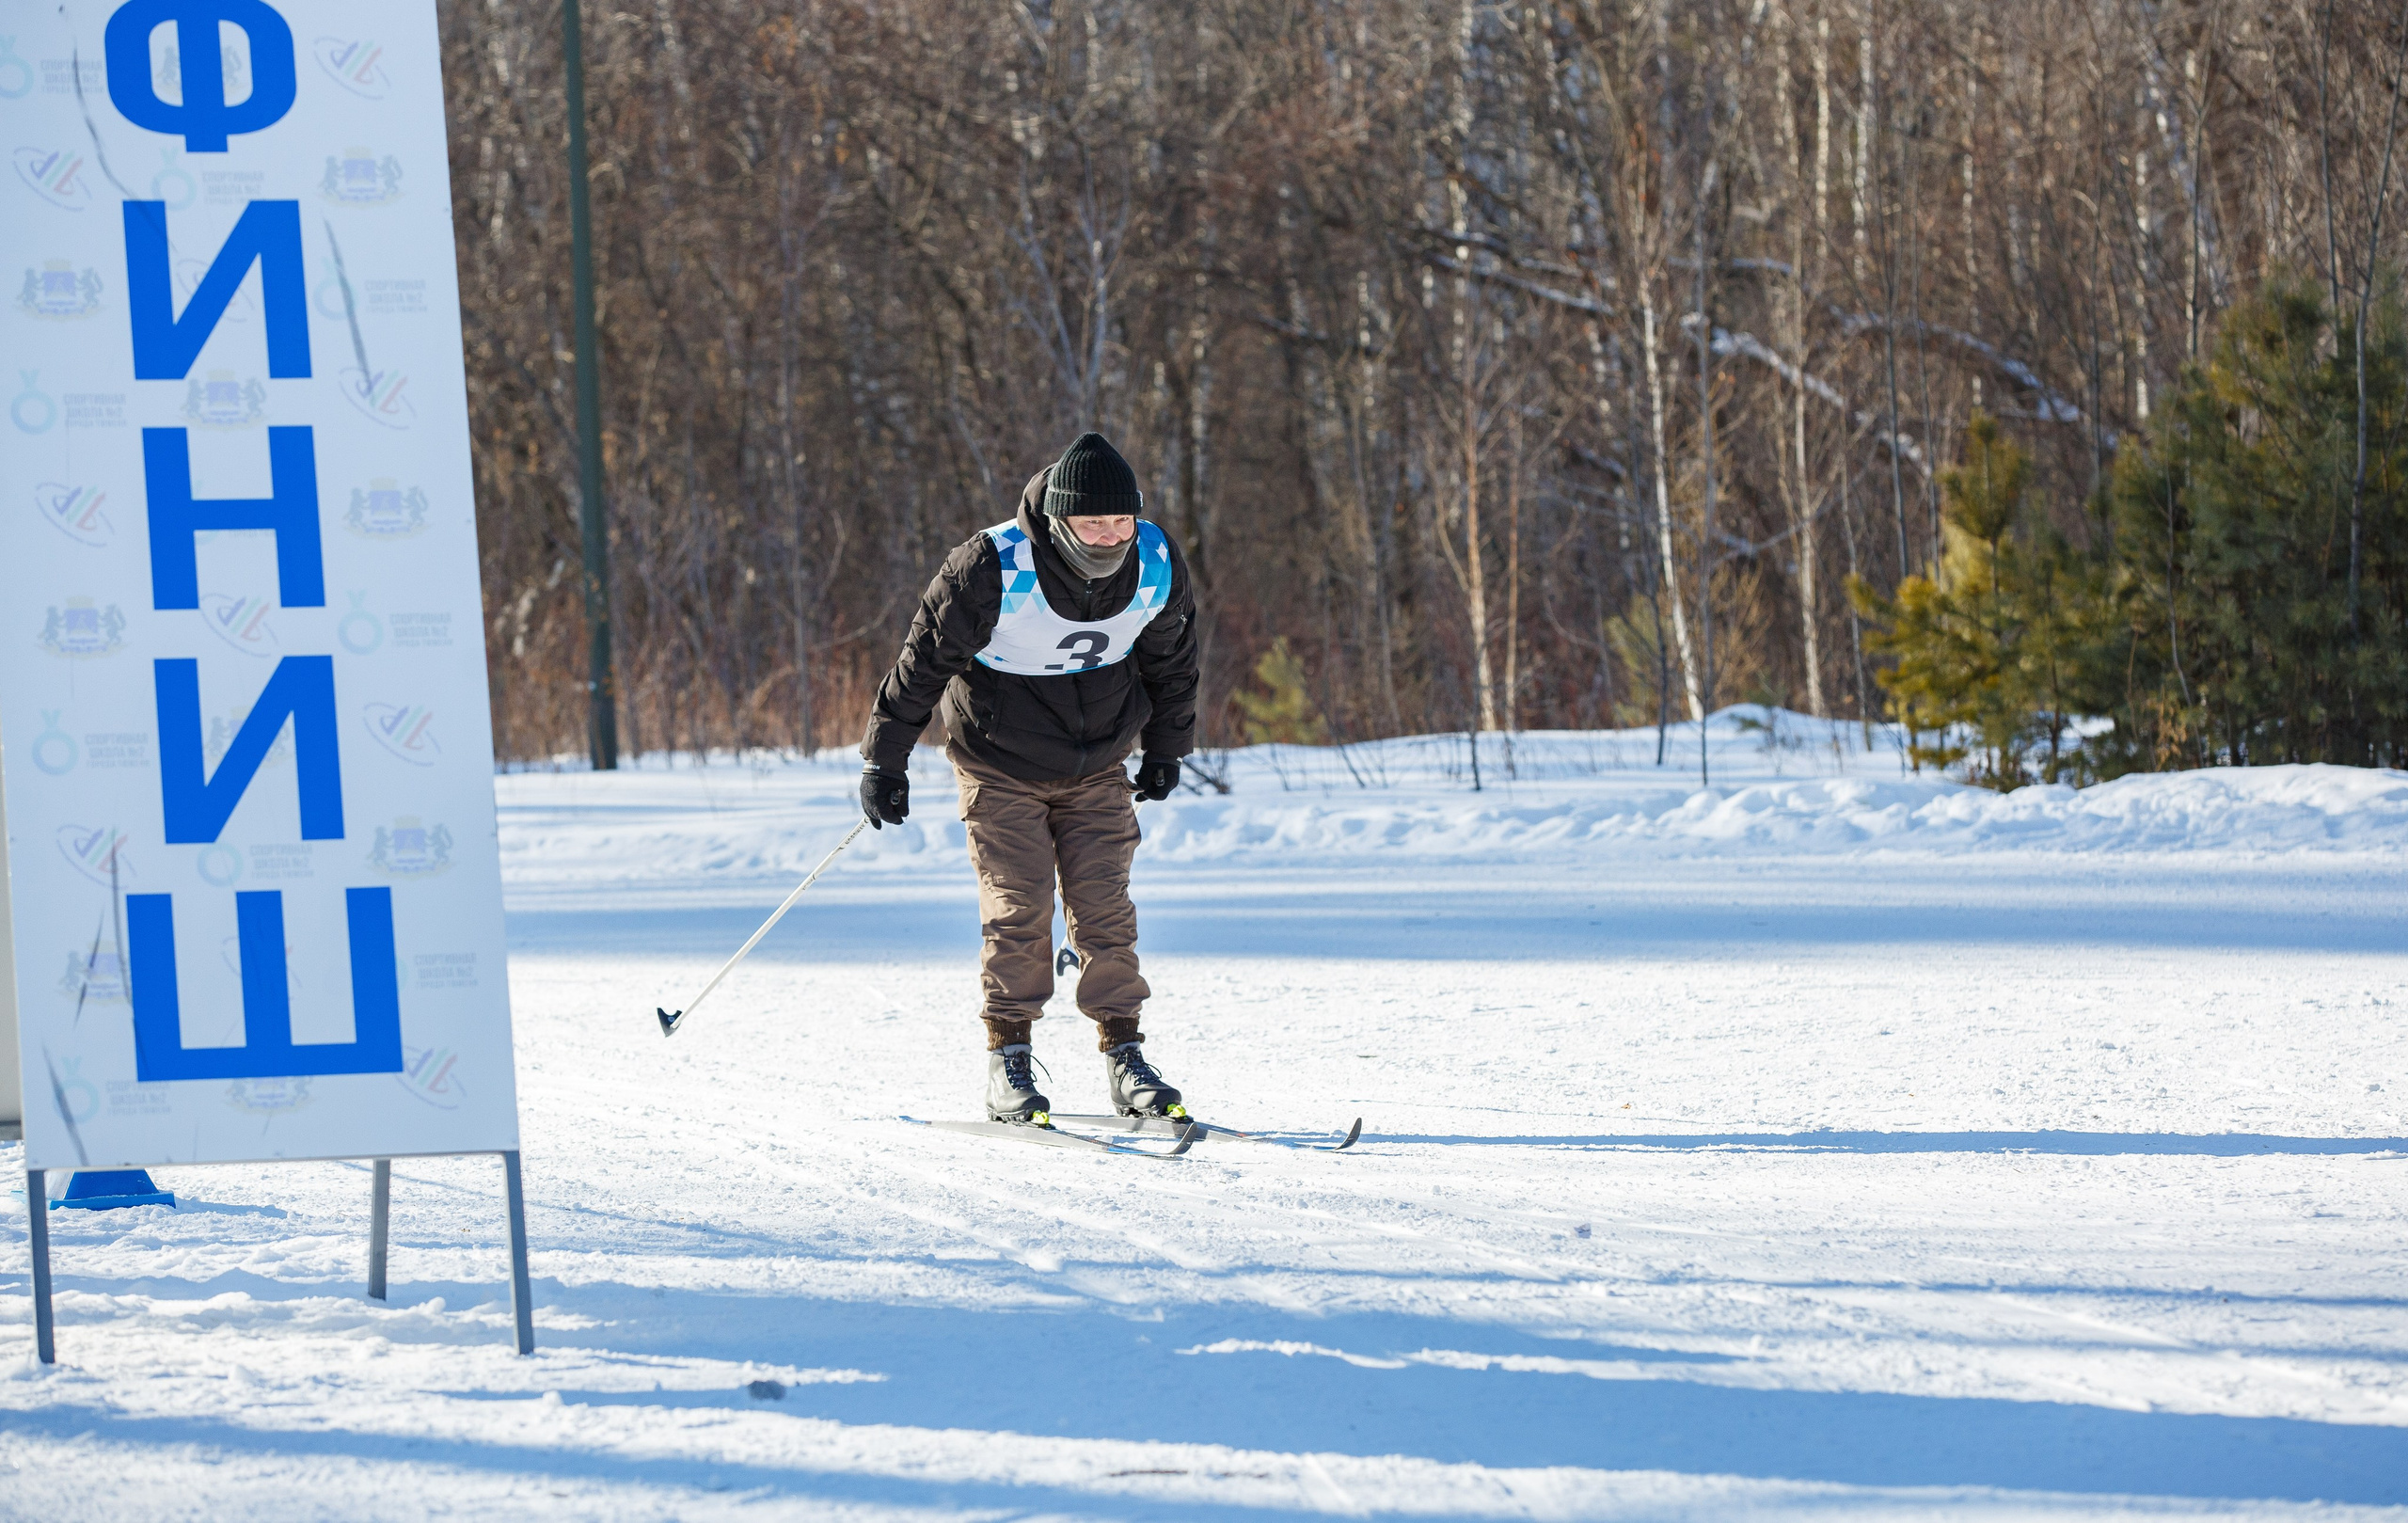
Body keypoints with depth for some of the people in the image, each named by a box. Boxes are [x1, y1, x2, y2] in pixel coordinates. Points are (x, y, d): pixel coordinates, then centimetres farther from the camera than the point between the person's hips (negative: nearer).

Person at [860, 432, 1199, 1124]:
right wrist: (885, 761, -10)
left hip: (1096, 768, 3)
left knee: (1105, 908, -1)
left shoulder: (1158, 566, -13)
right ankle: (1008, 1061, -1)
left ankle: (1124, 1056, 5)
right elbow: (924, 659, -15)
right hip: (1001, 765, -3)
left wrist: (1166, 747, 18)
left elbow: (1170, 659, 7)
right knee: (1018, 910, -9)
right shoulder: (992, 571, -27)